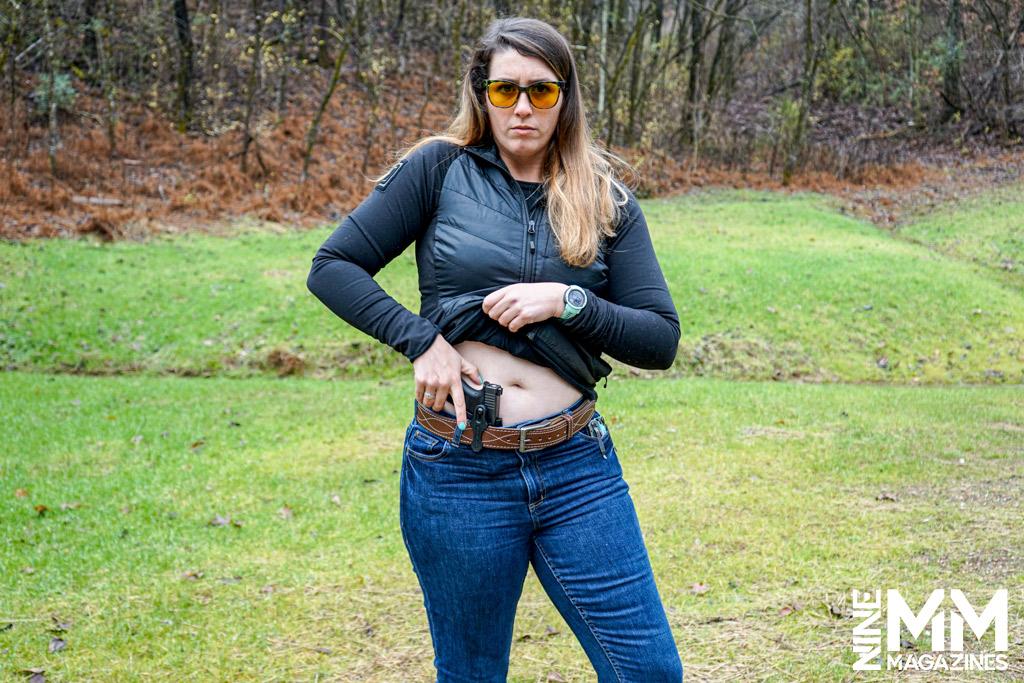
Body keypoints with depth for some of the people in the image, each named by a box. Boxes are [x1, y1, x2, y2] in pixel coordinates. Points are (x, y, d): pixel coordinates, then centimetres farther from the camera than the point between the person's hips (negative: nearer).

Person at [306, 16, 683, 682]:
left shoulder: (606, 199, 6)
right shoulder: (440, 169, 1)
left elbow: (661, 338, 2)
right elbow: (332, 266, 0)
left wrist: (567, 301, -13)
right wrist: (421, 339, -12)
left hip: (577, 465, 2)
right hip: (458, 474, -1)